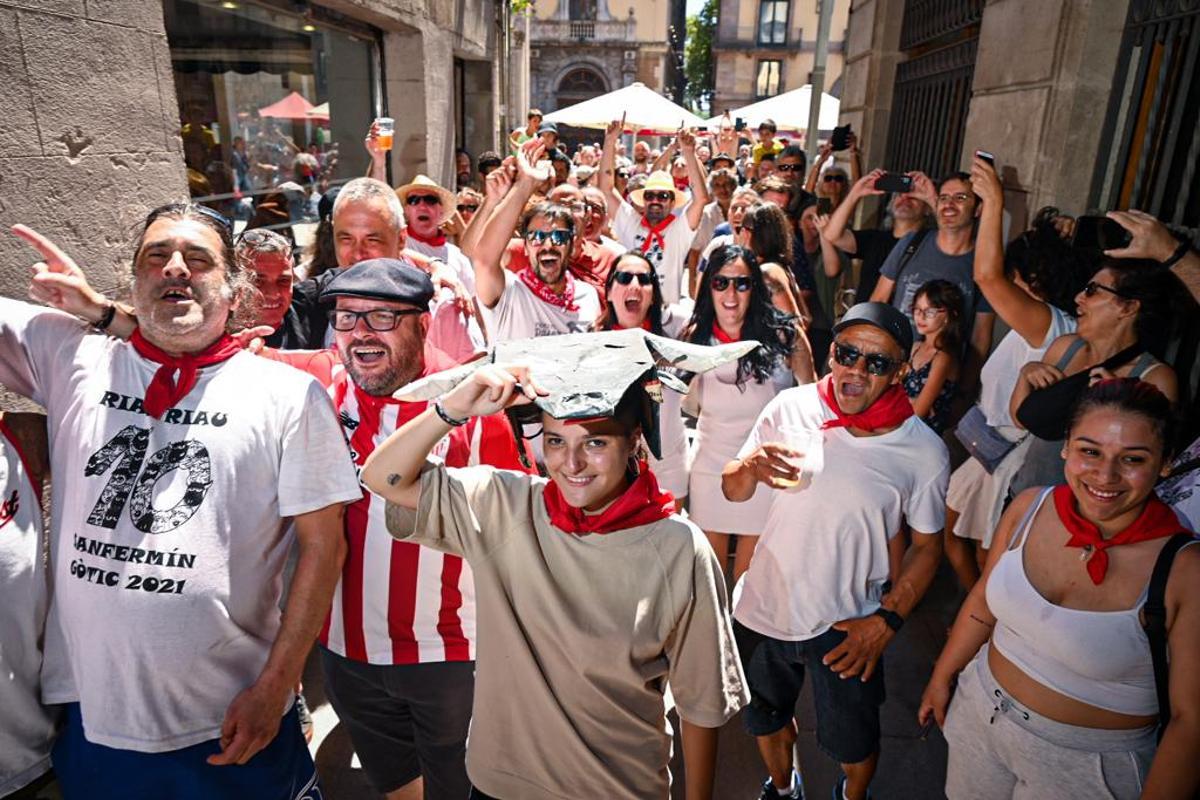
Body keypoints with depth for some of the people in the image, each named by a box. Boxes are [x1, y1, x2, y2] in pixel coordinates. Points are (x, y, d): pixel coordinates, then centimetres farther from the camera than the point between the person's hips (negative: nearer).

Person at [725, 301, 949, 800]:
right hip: (763, 607, 2)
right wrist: (752, 466, -25)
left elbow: (927, 546, -3)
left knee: (853, 743, 20)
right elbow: (732, 491, -3)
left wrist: (887, 621, -11)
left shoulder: (924, 452, -14)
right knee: (765, 719, 26)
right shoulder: (790, 408, -13)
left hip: (846, 626, -1)